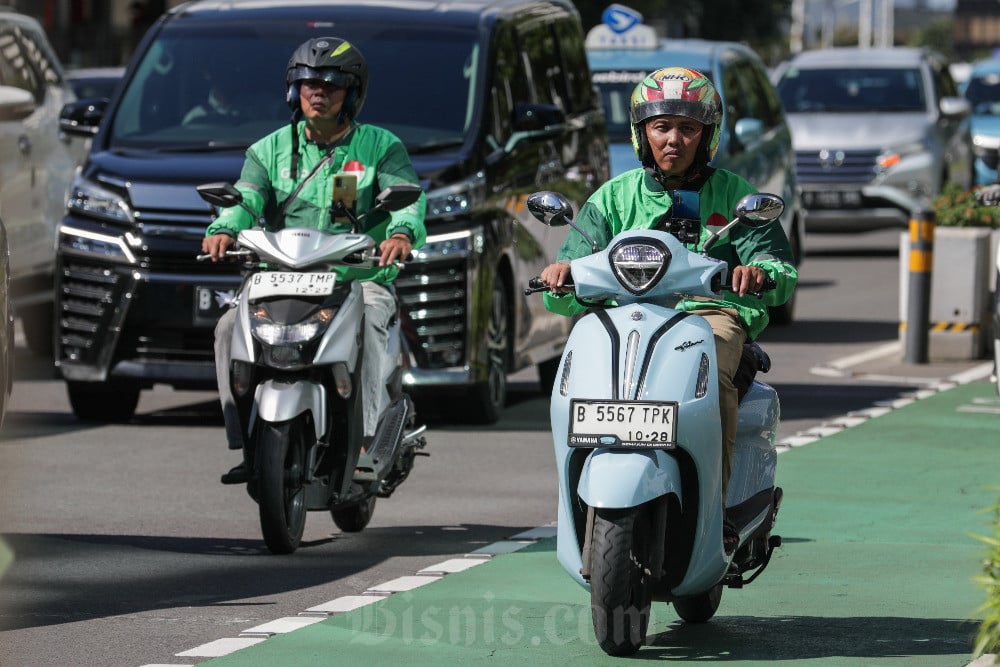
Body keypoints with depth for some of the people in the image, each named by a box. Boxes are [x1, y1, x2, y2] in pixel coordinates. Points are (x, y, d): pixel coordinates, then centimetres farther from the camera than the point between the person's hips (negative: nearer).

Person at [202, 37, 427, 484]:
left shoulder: (380, 147, 8)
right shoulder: (271, 149, 15)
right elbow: (246, 198, 0)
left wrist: (402, 233, -33)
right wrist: (224, 229, -25)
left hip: (362, 281, -3)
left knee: (365, 326, -36)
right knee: (231, 328, -24)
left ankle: (365, 444, -42)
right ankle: (248, 442, -22)